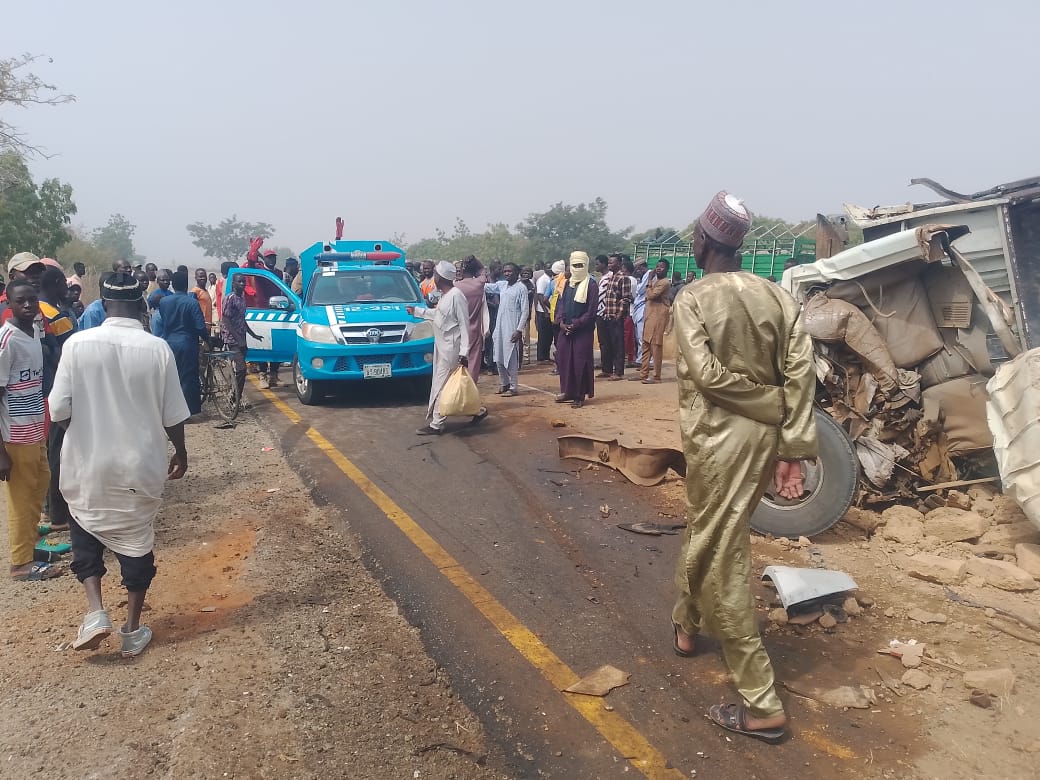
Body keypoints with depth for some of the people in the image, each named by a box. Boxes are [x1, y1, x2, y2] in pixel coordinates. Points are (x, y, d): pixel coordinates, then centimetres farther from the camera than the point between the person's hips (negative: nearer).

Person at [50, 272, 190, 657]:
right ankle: (132, 630, 23)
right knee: (136, 543, 15)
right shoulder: (158, 348, -10)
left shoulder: (77, 344, -10)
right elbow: (172, 415, -6)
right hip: (141, 466, 0)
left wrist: (88, 420, 14)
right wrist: (180, 452, 11)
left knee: (85, 533, 24)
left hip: (88, 465, 0)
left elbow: (58, 410, -8)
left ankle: (95, 611, 8)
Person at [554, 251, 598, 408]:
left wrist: (576, 324, -15)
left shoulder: (591, 285, -6)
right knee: (563, 359, 5)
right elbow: (561, 303, 10)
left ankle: (580, 395, 5)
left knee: (580, 362, -3)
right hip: (565, 329, 6)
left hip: (583, 330, -6)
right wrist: (561, 322, -6)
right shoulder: (567, 284, 13)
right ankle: (567, 391, 17)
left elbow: (591, 310, -12)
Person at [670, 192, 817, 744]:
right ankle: (686, 622, 49)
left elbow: (708, 373, -19)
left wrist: (776, 409, -7)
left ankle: (762, 704, 7)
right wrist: (793, 448, -4)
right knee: (706, 532, 26)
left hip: (720, 438, -7)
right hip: (765, 436, 7)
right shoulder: (777, 296, 5)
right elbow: (801, 372, -3)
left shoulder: (691, 299, -9)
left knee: (722, 560, 2)